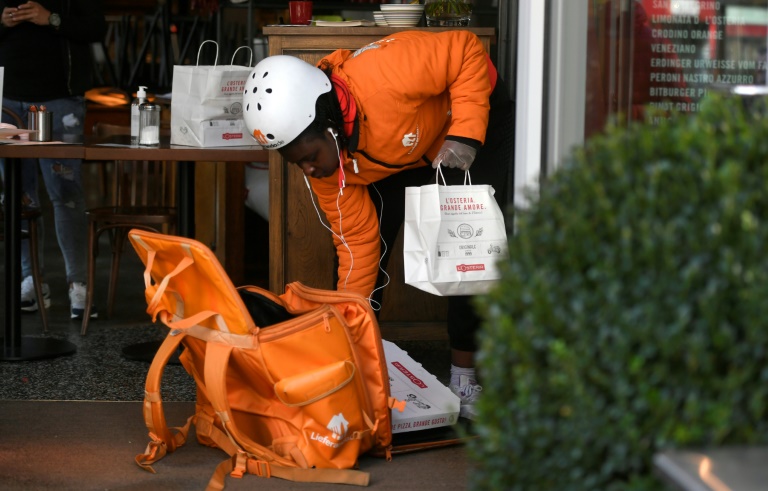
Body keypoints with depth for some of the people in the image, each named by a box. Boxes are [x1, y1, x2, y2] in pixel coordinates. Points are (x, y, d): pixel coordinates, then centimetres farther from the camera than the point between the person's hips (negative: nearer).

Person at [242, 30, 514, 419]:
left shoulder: (383, 77, -44)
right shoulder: (319, 160, -23)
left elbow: (467, 50, -30)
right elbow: (358, 239, -15)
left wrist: (465, 135, -38)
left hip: (476, 116, -4)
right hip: (402, 151, 4)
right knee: (356, 247, -7)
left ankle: (464, 375, 2)